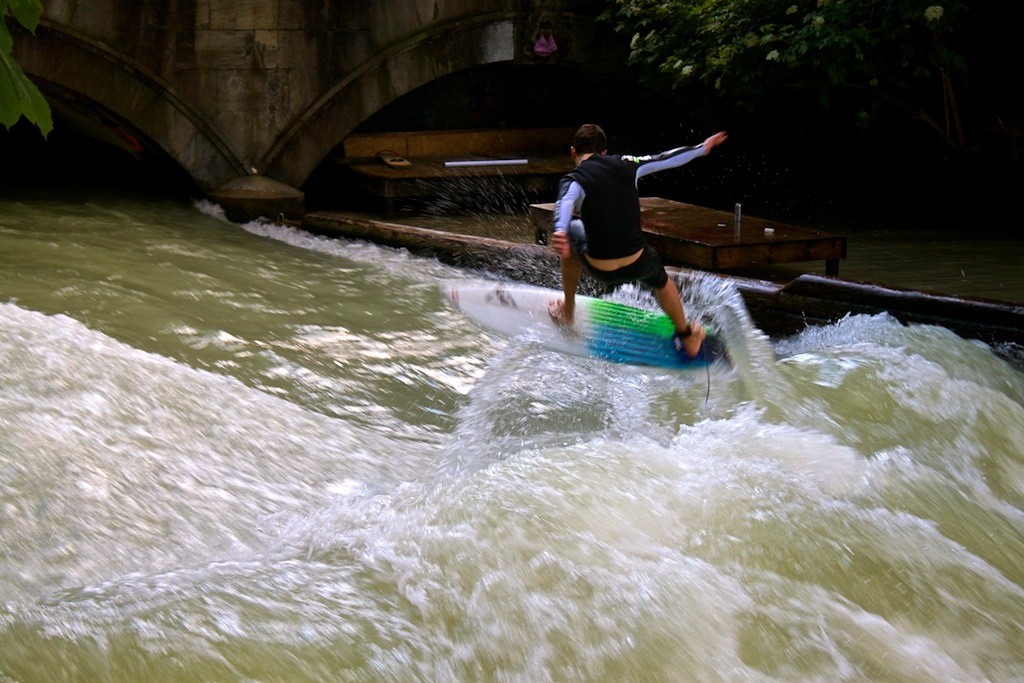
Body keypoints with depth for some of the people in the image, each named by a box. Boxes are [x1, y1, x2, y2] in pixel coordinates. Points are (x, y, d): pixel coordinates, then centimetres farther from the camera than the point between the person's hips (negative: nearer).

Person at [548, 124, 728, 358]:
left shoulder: (572, 180, -8)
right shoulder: (625, 165, 3)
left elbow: (565, 203, -31)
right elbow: (667, 159, 16)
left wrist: (559, 232, -52)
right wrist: (702, 148, 33)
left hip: (600, 271, -2)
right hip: (638, 266, 2)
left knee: (572, 234, 30)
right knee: (661, 280, 37)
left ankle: (567, 311, 40)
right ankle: (687, 338, 58)